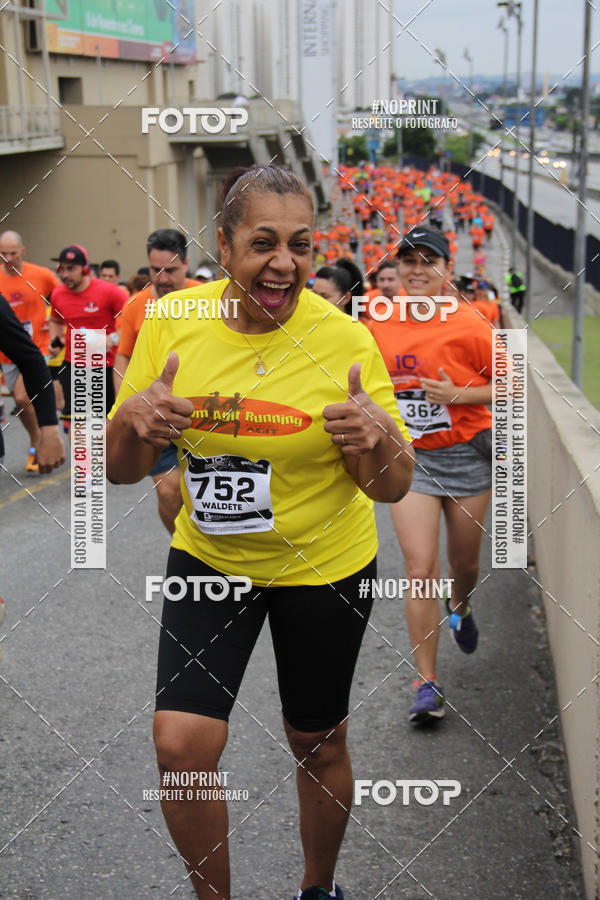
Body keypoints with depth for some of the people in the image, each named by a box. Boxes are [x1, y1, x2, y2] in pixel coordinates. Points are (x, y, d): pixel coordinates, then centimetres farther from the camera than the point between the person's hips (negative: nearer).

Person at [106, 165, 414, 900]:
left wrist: (379, 434, -34)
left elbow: (392, 487, -12)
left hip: (323, 564, -1)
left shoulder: (345, 339, -17)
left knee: (317, 744, 13)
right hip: (208, 556, 2)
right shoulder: (170, 321, -11)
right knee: (180, 745, -9)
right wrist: (132, 419, -26)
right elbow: (122, 470, -4)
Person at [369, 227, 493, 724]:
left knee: (464, 562, 16)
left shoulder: (467, 324, -12)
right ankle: (427, 682, 1)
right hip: (409, 459, 1)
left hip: (466, 455, -1)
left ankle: (461, 607, 54)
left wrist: (458, 395, -18)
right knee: (420, 569, -9)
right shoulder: (379, 323, -2)